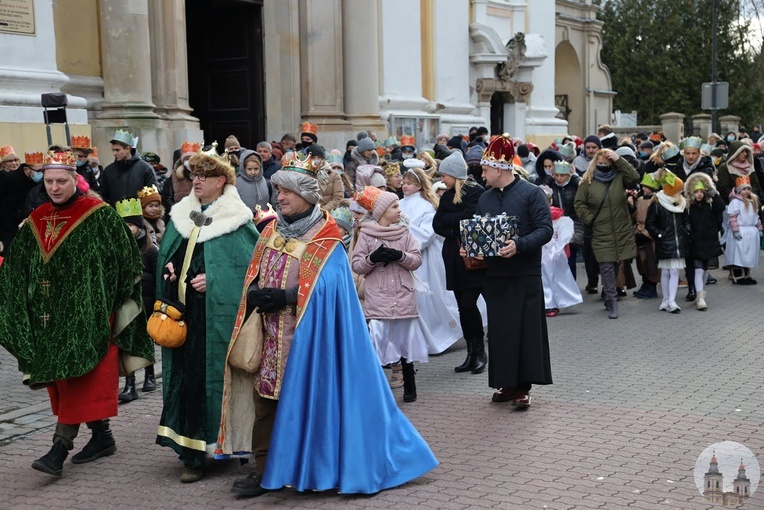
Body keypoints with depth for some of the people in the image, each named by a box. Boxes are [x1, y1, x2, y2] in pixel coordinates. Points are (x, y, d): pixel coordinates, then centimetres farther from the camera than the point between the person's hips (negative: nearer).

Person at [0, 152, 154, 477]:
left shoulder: (99, 216, -7)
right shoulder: (36, 221, 10)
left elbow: (123, 263, -6)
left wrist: (106, 307, -8)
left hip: (86, 315, -6)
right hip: (49, 316, 6)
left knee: (79, 378, -9)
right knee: (62, 378, 9)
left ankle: (61, 446, -9)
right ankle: (102, 437, 20)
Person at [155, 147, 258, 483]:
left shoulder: (236, 219, -5)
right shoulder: (182, 215, 14)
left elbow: (250, 265, -10)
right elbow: (167, 253, 23)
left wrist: (212, 279, -17)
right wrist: (169, 268, 1)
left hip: (216, 313, -6)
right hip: (183, 312, 6)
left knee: (209, 377, -4)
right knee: (184, 376, 5)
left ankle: (194, 453, 3)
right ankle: (190, 449, 14)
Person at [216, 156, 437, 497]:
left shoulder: (325, 239, -8)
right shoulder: (272, 231, 10)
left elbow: (324, 288, -16)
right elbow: (254, 277, 11)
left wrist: (283, 297, -23)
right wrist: (255, 295, -11)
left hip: (305, 335, -5)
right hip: (269, 333, 5)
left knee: (305, 397, -1)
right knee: (264, 396, 4)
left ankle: (311, 468, 13)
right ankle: (265, 469, 11)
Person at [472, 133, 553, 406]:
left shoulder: (531, 193, -6)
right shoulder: (484, 199, 13)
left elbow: (545, 229, -13)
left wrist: (519, 245, -26)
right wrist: (470, 247, 1)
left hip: (525, 275, -6)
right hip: (495, 275, 6)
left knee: (525, 330, -3)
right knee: (500, 330, 7)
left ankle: (523, 387, 3)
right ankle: (507, 383, 16)